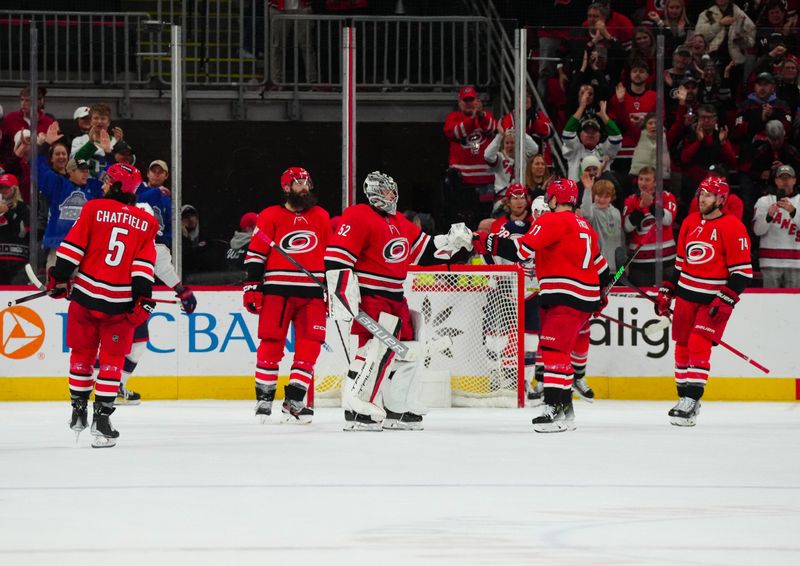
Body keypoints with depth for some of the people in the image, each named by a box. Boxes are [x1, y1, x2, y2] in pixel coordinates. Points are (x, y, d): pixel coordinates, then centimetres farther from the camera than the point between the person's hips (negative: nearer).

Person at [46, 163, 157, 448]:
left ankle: (78, 411, 20)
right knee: (112, 360, 7)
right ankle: (102, 418, 0)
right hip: (122, 304, 1)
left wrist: (58, 278, 4)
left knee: (82, 354, 15)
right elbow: (144, 265, -1)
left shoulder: (94, 209, -1)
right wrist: (143, 298, -1)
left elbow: (72, 247, -3)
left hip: (86, 295, -1)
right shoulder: (146, 222, 6)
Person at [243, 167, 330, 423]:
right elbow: (255, 255, 0)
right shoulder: (270, 217, 1)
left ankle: (293, 402, 1)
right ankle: (264, 399, 5)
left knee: (309, 347, -4)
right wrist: (252, 288, -7)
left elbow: (330, 255, 20)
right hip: (277, 289, -4)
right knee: (271, 345, -5)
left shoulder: (321, 217, 14)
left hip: (312, 292, 4)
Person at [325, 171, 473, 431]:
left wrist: (453, 241, 10)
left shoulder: (401, 223, 17)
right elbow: (336, 256, -18)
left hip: (394, 297, 10)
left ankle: (400, 410, 21)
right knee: (377, 347, -21)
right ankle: (356, 411, -21)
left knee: (409, 348, 11)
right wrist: (344, 295, -23)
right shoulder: (359, 217, -12)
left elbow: (425, 250, 24)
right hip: (367, 295, -9)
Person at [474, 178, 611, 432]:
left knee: (553, 349, -16)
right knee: (559, 351, 16)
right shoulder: (583, 225, 20)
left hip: (566, 297, -10)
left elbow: (522, 248, -18)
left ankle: (555, 408, -25)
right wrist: (601, 294, 41)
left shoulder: (553, 221, -9)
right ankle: (565, 409, 19)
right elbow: (599, 262, 29)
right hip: (586, 298, 10)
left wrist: (487, 243, -11)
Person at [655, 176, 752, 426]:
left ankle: (691, 402, -16)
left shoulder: (732, 227, -12)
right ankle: (684, 399, 17)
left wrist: (726, 301, -19)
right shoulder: (690, 223, 9)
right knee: (683, 346, 7)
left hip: (714, 299, -6)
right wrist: (666, 292, 16)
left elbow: (742, 271, -13)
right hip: (687, 295, 6)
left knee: (699, 345, -15)